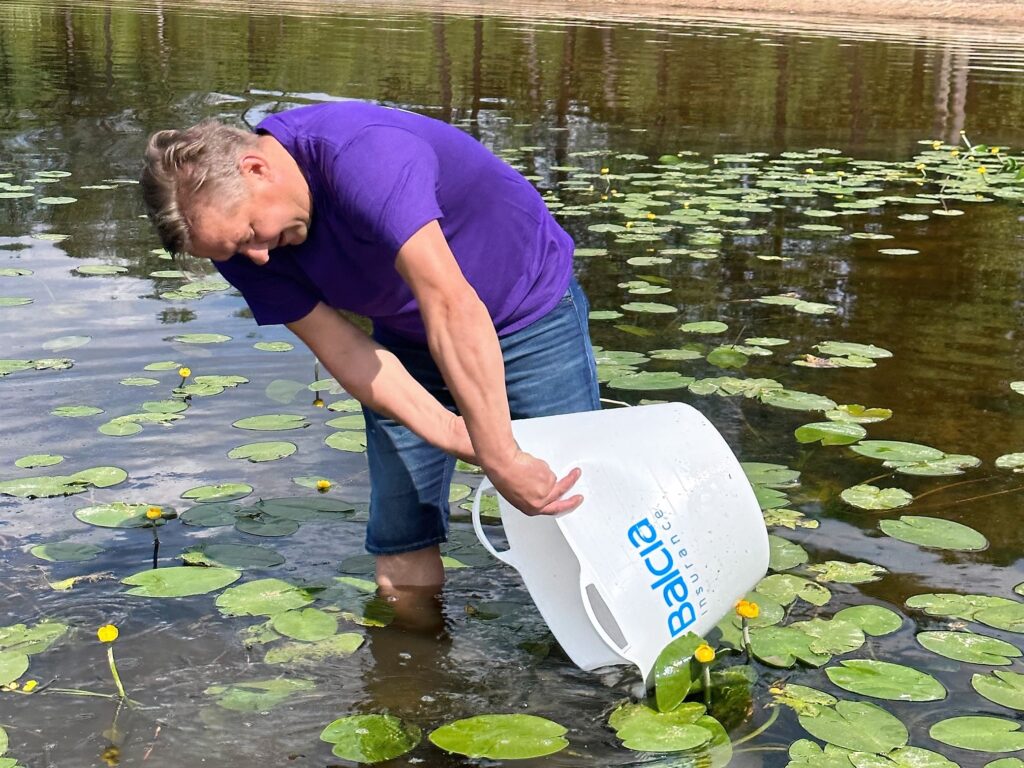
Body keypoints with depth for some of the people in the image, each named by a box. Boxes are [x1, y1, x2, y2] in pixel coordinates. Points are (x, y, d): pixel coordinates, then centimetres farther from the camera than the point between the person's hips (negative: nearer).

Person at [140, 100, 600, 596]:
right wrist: (455, 438, -28)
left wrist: (500, 459, -42)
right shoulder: (244, 247, -15)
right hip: (409, 340, 5)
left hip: (530, 308, -5)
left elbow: (454, 308, -41)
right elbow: (345, 352, -16)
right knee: (403, 557, -1)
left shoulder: (362, 153, -36)